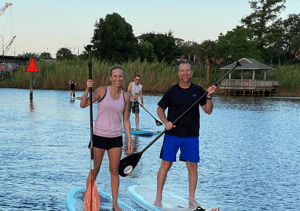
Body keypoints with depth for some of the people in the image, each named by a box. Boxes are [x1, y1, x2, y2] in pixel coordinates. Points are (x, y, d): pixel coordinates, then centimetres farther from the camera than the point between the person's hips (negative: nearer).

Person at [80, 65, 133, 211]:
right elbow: (83, 105, -12)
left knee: (114, 170, 9)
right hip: (99, 136, -3)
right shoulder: (102, 91, -7)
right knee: (94, 170, 4)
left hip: (116, 138, 3)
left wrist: (129, 140, 6)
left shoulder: (125, 96, 3)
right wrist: (87, 89, -27)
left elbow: (126, 120, 8)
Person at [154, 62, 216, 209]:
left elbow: (208, 111, 4)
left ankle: (191, 199, 16)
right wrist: (165, 122, -8)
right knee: (165, 165, -2)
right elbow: (160, 109, 9)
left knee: (193, 167, 3)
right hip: (172, 134, -1)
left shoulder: (198, 91, 4)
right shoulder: (172, 91, 1)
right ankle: (158, 197, 8)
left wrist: (209, 97, -13)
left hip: (191, 136, 1)